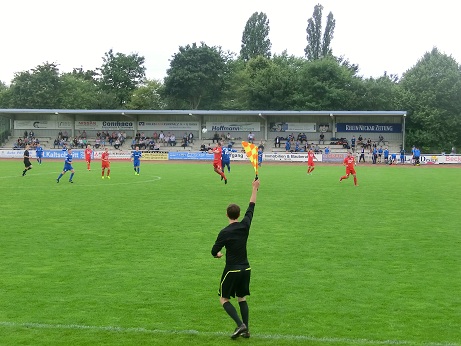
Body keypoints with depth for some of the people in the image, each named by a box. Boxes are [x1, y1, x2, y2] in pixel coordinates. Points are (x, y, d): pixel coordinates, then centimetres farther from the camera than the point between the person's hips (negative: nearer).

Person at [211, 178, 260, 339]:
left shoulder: (225, 232, -15)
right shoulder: (245, 225, -2)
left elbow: (214, 252, -8)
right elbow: (251, 207, 12)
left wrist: (218, 254, 16)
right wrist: (254, 188, 22)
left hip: (232, 270, -5)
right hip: (245, 268, 5)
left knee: (224, 299, 7)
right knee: (242, 298, 17)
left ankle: (240, 325, -10)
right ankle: (246, 329, 10)